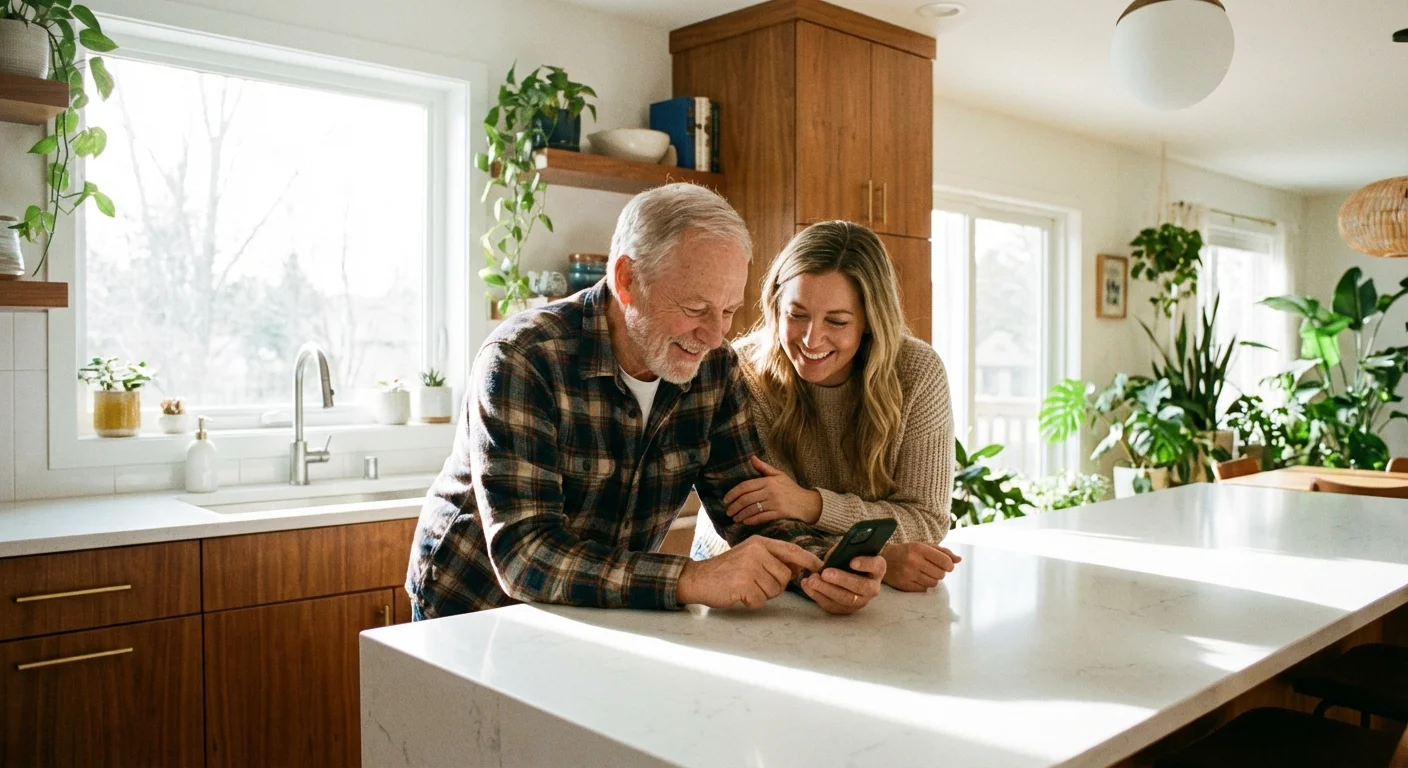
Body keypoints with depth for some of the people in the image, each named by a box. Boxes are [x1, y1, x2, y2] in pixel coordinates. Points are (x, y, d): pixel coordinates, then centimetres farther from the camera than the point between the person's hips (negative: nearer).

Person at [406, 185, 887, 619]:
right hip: (477, 611, -3)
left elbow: (747, 505, -4)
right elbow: (524, 556, -29)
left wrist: (821, 566, -24)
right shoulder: (523, 360, -23)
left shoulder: (715, 368, -6)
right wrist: (692, 579, -39)